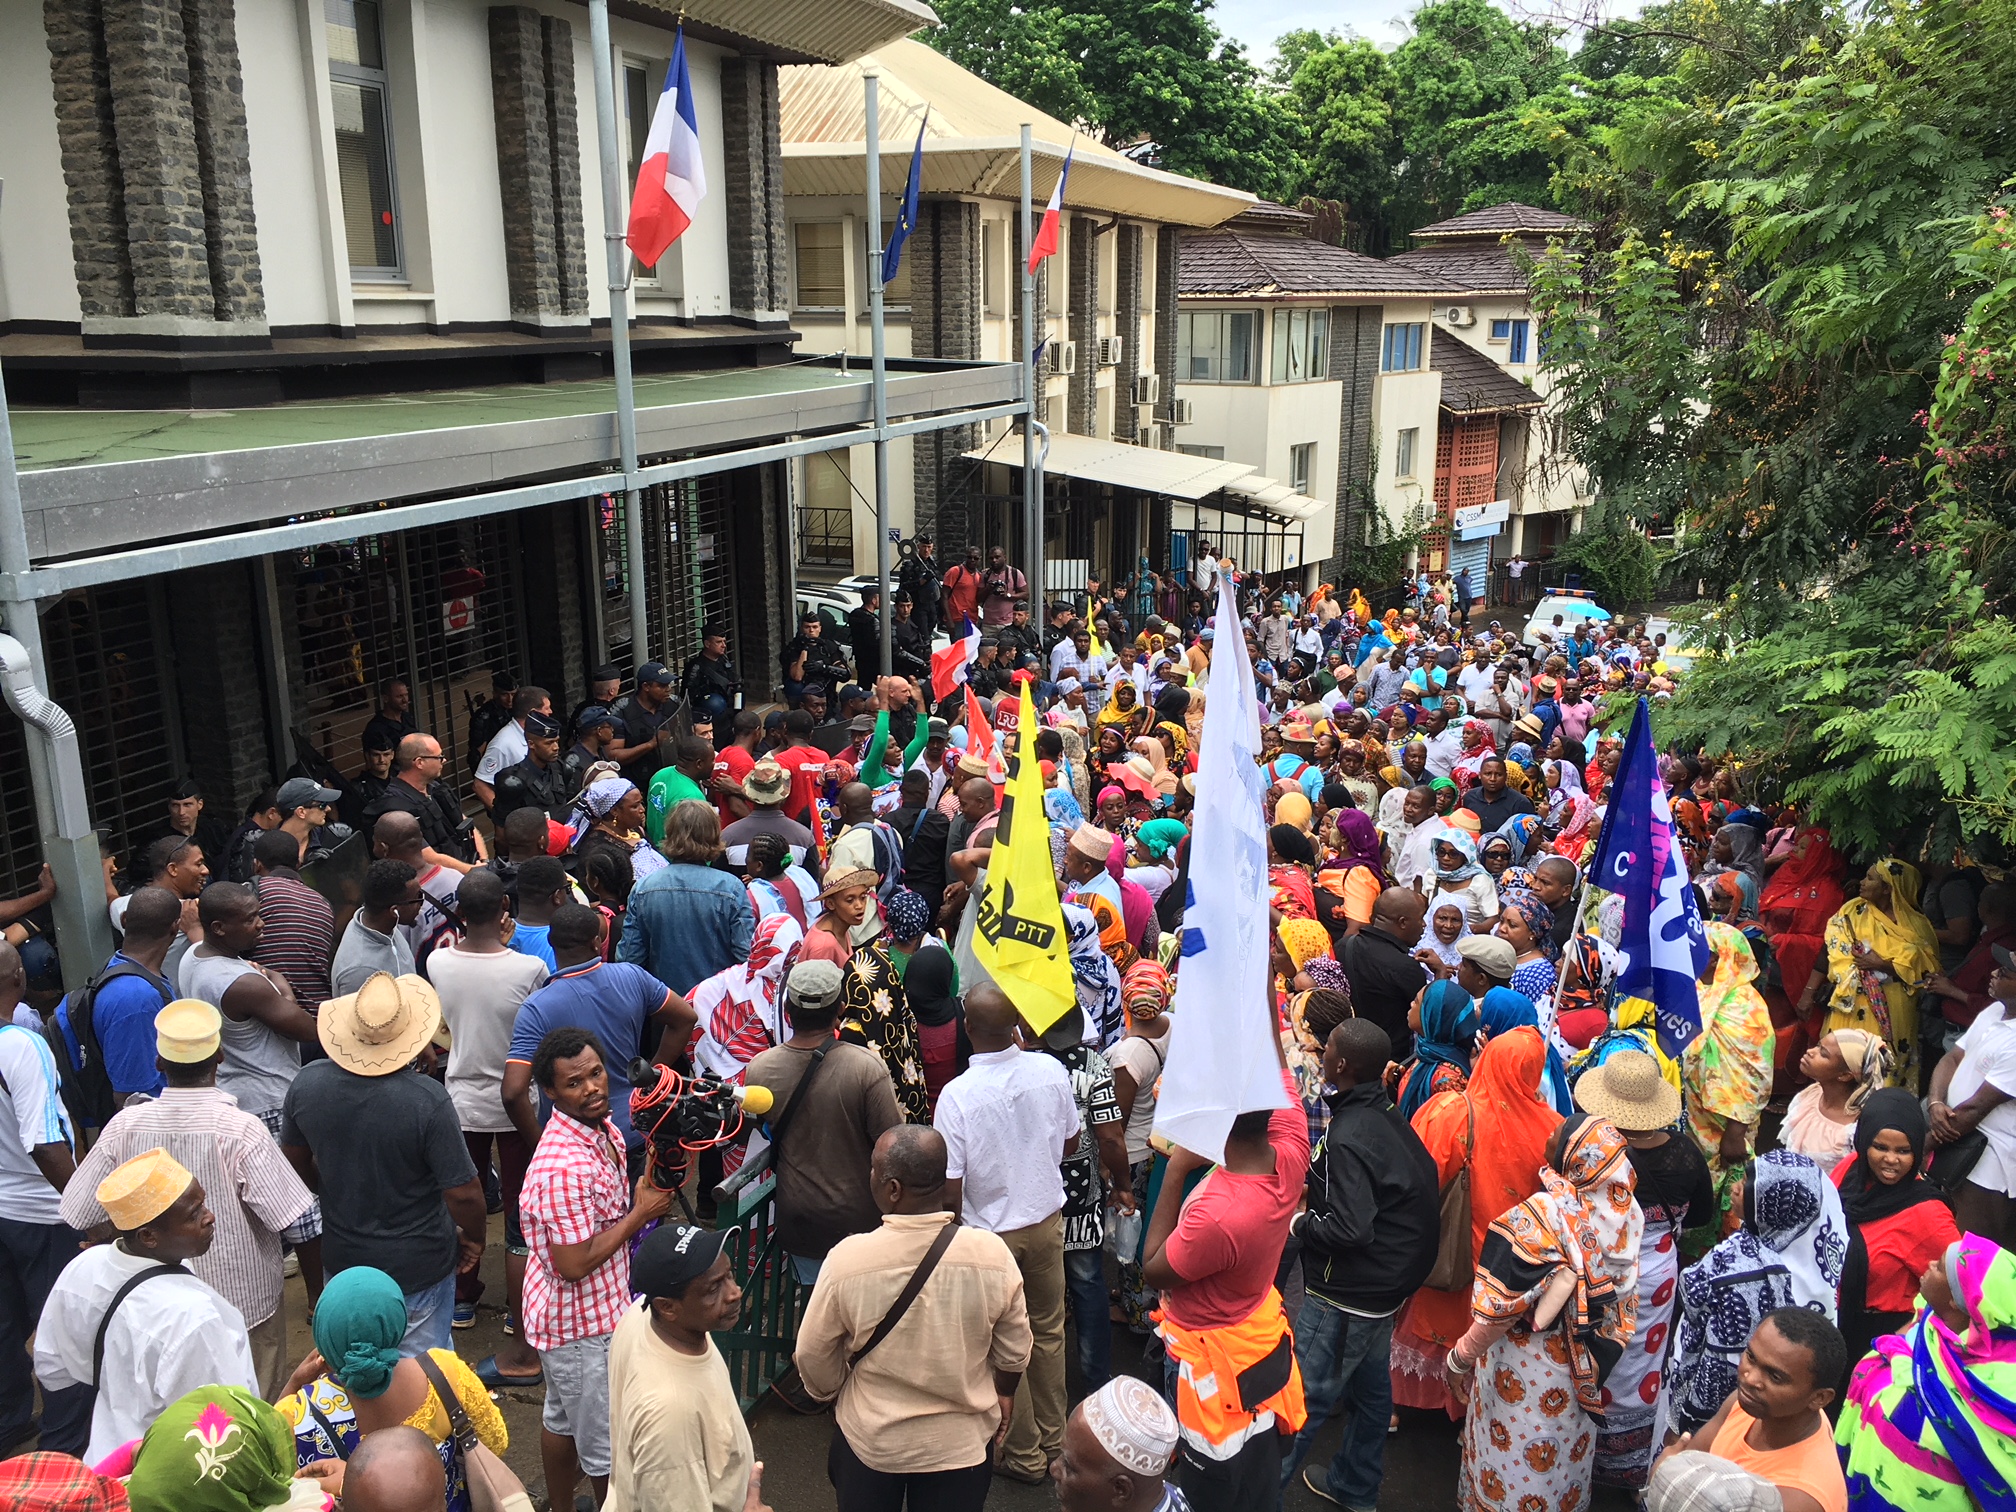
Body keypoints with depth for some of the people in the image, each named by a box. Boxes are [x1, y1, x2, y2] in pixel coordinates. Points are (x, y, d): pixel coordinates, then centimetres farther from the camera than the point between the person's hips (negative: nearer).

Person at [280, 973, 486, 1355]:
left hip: (343, 1256, 4)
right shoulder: (427, 1100, -29)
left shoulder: (307, 1083, -14)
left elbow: (295, 1161, 5)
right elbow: (463, 1194, -23)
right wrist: (474, 1237, -2)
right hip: (418, 1265, -4)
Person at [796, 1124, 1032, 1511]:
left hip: (869, 1440, 0)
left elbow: (812, 1354, -11)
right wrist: (1003, 1393, 14)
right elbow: (1014, 1352, -7)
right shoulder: (992, 1255, -22)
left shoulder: (846, 1260, -25)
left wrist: (832, 1393, 11)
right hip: (962, 1441, 1)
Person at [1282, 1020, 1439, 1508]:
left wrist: (1299, 1223, -14)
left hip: (1345, 1295, -9)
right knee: (1371, 1390, 22)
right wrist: (1315, 1171, 3)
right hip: (1386, 1285, 10)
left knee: (1300, 1398, 1)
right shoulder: (1389, 1116, 1)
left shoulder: (1349, 1136, -27)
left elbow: (1349, 1229, -31)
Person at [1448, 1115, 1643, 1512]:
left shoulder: (1540, 1217, -28)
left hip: (1523, 1372, -5)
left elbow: (1501, 1312, -22)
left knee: (1512, 1462, 15)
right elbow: (1624, 1304, 0)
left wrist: (1459, 1359, -10)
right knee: (1561, 1460, 25)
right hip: (1580, 1371, 5)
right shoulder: (1622, 1214, -12)